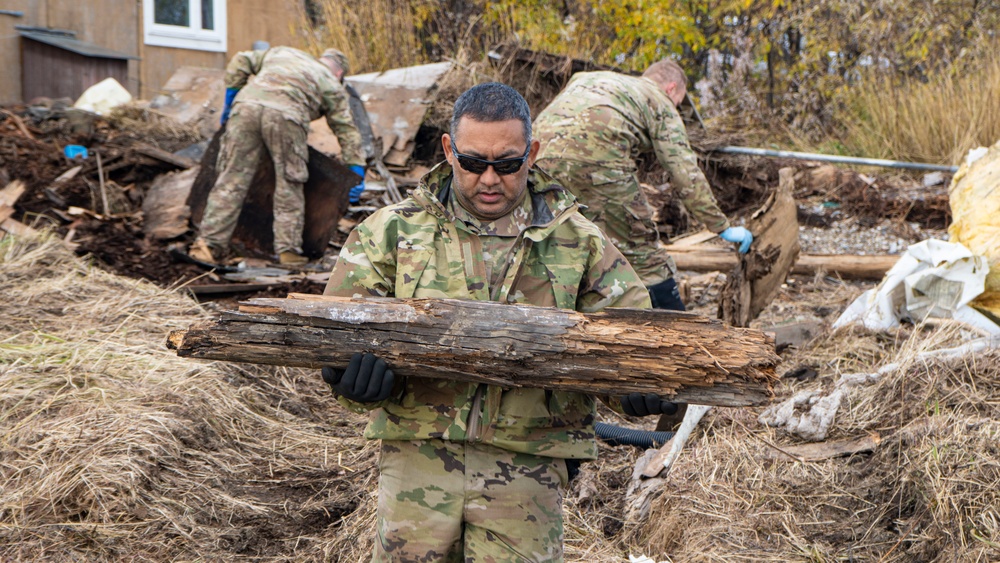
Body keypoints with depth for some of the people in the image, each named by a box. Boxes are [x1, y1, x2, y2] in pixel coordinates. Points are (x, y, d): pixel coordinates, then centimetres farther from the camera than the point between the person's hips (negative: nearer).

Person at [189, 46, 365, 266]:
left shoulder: (282, 53, 36)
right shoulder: (332, 85, 26)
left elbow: (240, 62, 29)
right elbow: (347, 130, 21)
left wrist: (230, 102, 33)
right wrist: (357, 172, 22)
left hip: (247, 104, 3)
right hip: (285, 116, -3)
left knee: (232, 179, 3)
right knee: (289, 186, 11)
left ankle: (209, 244, 1)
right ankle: (288, 249, 9)